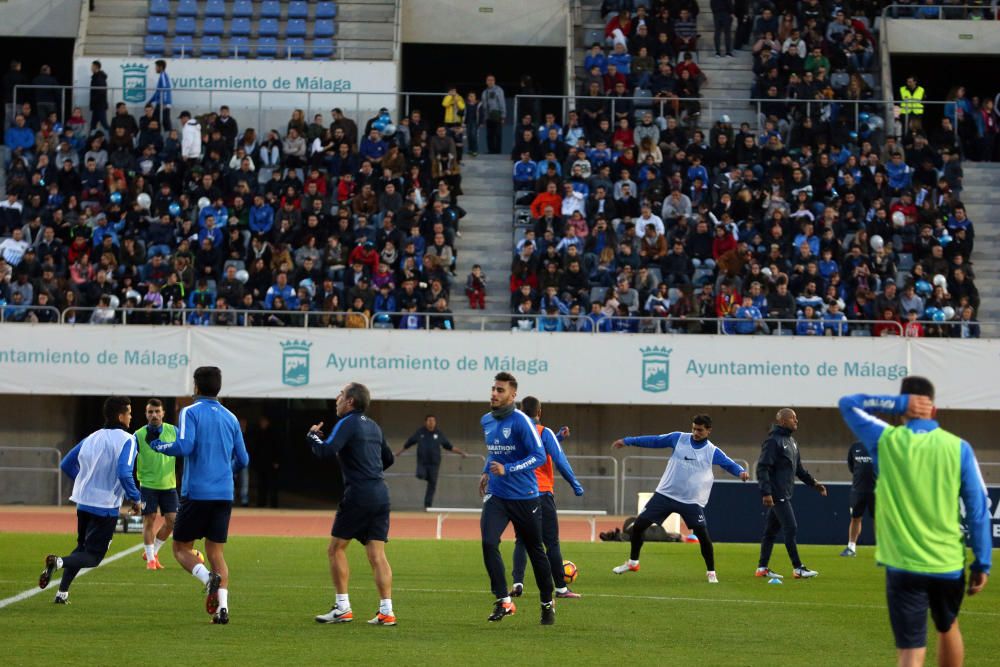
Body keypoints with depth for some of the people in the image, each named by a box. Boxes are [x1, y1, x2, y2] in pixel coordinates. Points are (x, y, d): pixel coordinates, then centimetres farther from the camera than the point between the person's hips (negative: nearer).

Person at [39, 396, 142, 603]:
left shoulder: (91, 438, 9)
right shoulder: (126, 440, -11)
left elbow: (66, 465, 15)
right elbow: (124, 474, -24)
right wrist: (135, 499, -10)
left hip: (83, 502, 6)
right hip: (106, 508, -6)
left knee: (82, 547, 24)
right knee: (93, 557, 2)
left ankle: (62, 592, 15)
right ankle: (59, 562, -26)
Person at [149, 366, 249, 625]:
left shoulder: (190, 412, -4)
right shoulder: (230, 417, 12)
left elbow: (184, 446, -18)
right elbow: (243, 460, 14)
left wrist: (159, 446, 1)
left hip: (196, 493, -4)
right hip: (224, 494, 4)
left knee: (181, 547, 9)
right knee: (216, 552, 9)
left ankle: (208, 577, -19)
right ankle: (222, 606, -5)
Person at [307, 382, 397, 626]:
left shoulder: (348, 423, -6)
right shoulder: (373, 426, 18)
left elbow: (326, 451, -18)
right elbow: (388, 458, 27)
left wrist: (312, 436, 0)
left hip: (358, 494, -7)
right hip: (381, 493, 7)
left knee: (336, 548, 6)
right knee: (377, 555, 4)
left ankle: (342, 608, 4)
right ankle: (386, 612, -2)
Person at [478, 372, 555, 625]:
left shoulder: (521, 421, -14)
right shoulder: (486, 421, 7)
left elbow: (539, 455, -18)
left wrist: (507, 469, -26)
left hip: (524, 497, -5)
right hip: (496, 496, 5)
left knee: (535, 550, 7)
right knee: (488, 543, -16)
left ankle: (547, 604, 25)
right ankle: (504, 601, -7)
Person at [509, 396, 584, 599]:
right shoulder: (544, 433, -6)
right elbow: (559, 461, -12)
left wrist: (559, 437, 24)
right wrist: (576, 485, -5)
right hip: (542, 493, -4)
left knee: (521, 541, 9)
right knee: (551, 542, 2)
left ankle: (517, 582, -8)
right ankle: (561, 588, 4)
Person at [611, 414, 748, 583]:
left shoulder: (712, 452, -3)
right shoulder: (679, 438, 0)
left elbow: (729, 464, -3)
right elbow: (654, 440, 5)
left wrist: (741, 472, -27)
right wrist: (626, 441, 6)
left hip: (692, 501, -2)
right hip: (665, 494, 2)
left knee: (703, 535, -11)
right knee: (639, 525, 1)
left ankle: (711, 572, 9)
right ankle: (632, 562, 22)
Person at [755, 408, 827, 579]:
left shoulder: (791, 441, 16)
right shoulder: (773, 440, -12)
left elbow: (798, 468, 24)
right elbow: (762, 468, -18)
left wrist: (813, 483, 17)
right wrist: (766, 492, -24)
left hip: (785, 494, 9)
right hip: (777, 494, -9)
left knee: (771, 530, 11)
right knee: (790, 528, -8)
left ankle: (762, 568, 15)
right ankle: (798, 568, -3)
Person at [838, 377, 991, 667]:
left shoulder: (886, 441, -4)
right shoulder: (958, 447, -4)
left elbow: (848, 404, 10)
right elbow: (978, 508, -2)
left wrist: (897, 404, 0)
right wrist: (982, 563, 5)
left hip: (903, 566, -2)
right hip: (949, 565, 2)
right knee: (948, 629, 28)